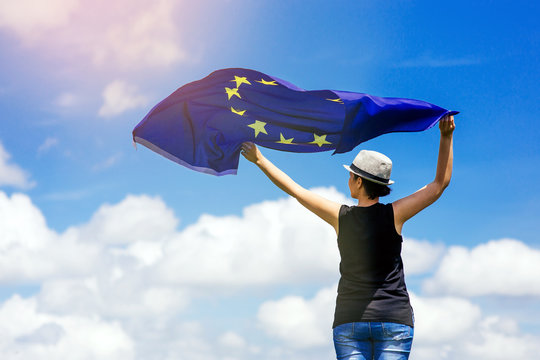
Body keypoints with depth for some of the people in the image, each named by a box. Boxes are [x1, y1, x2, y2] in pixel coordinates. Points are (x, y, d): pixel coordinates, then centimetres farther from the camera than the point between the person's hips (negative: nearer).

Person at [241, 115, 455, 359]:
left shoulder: (341, 217, -4)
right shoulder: (393, 215, -6)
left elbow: (295, 190, 5)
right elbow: (440, 183, -1)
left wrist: (259, 160, 15)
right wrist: (446, 137, 0)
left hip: (349, 321, 1)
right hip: (394, 320, -1)